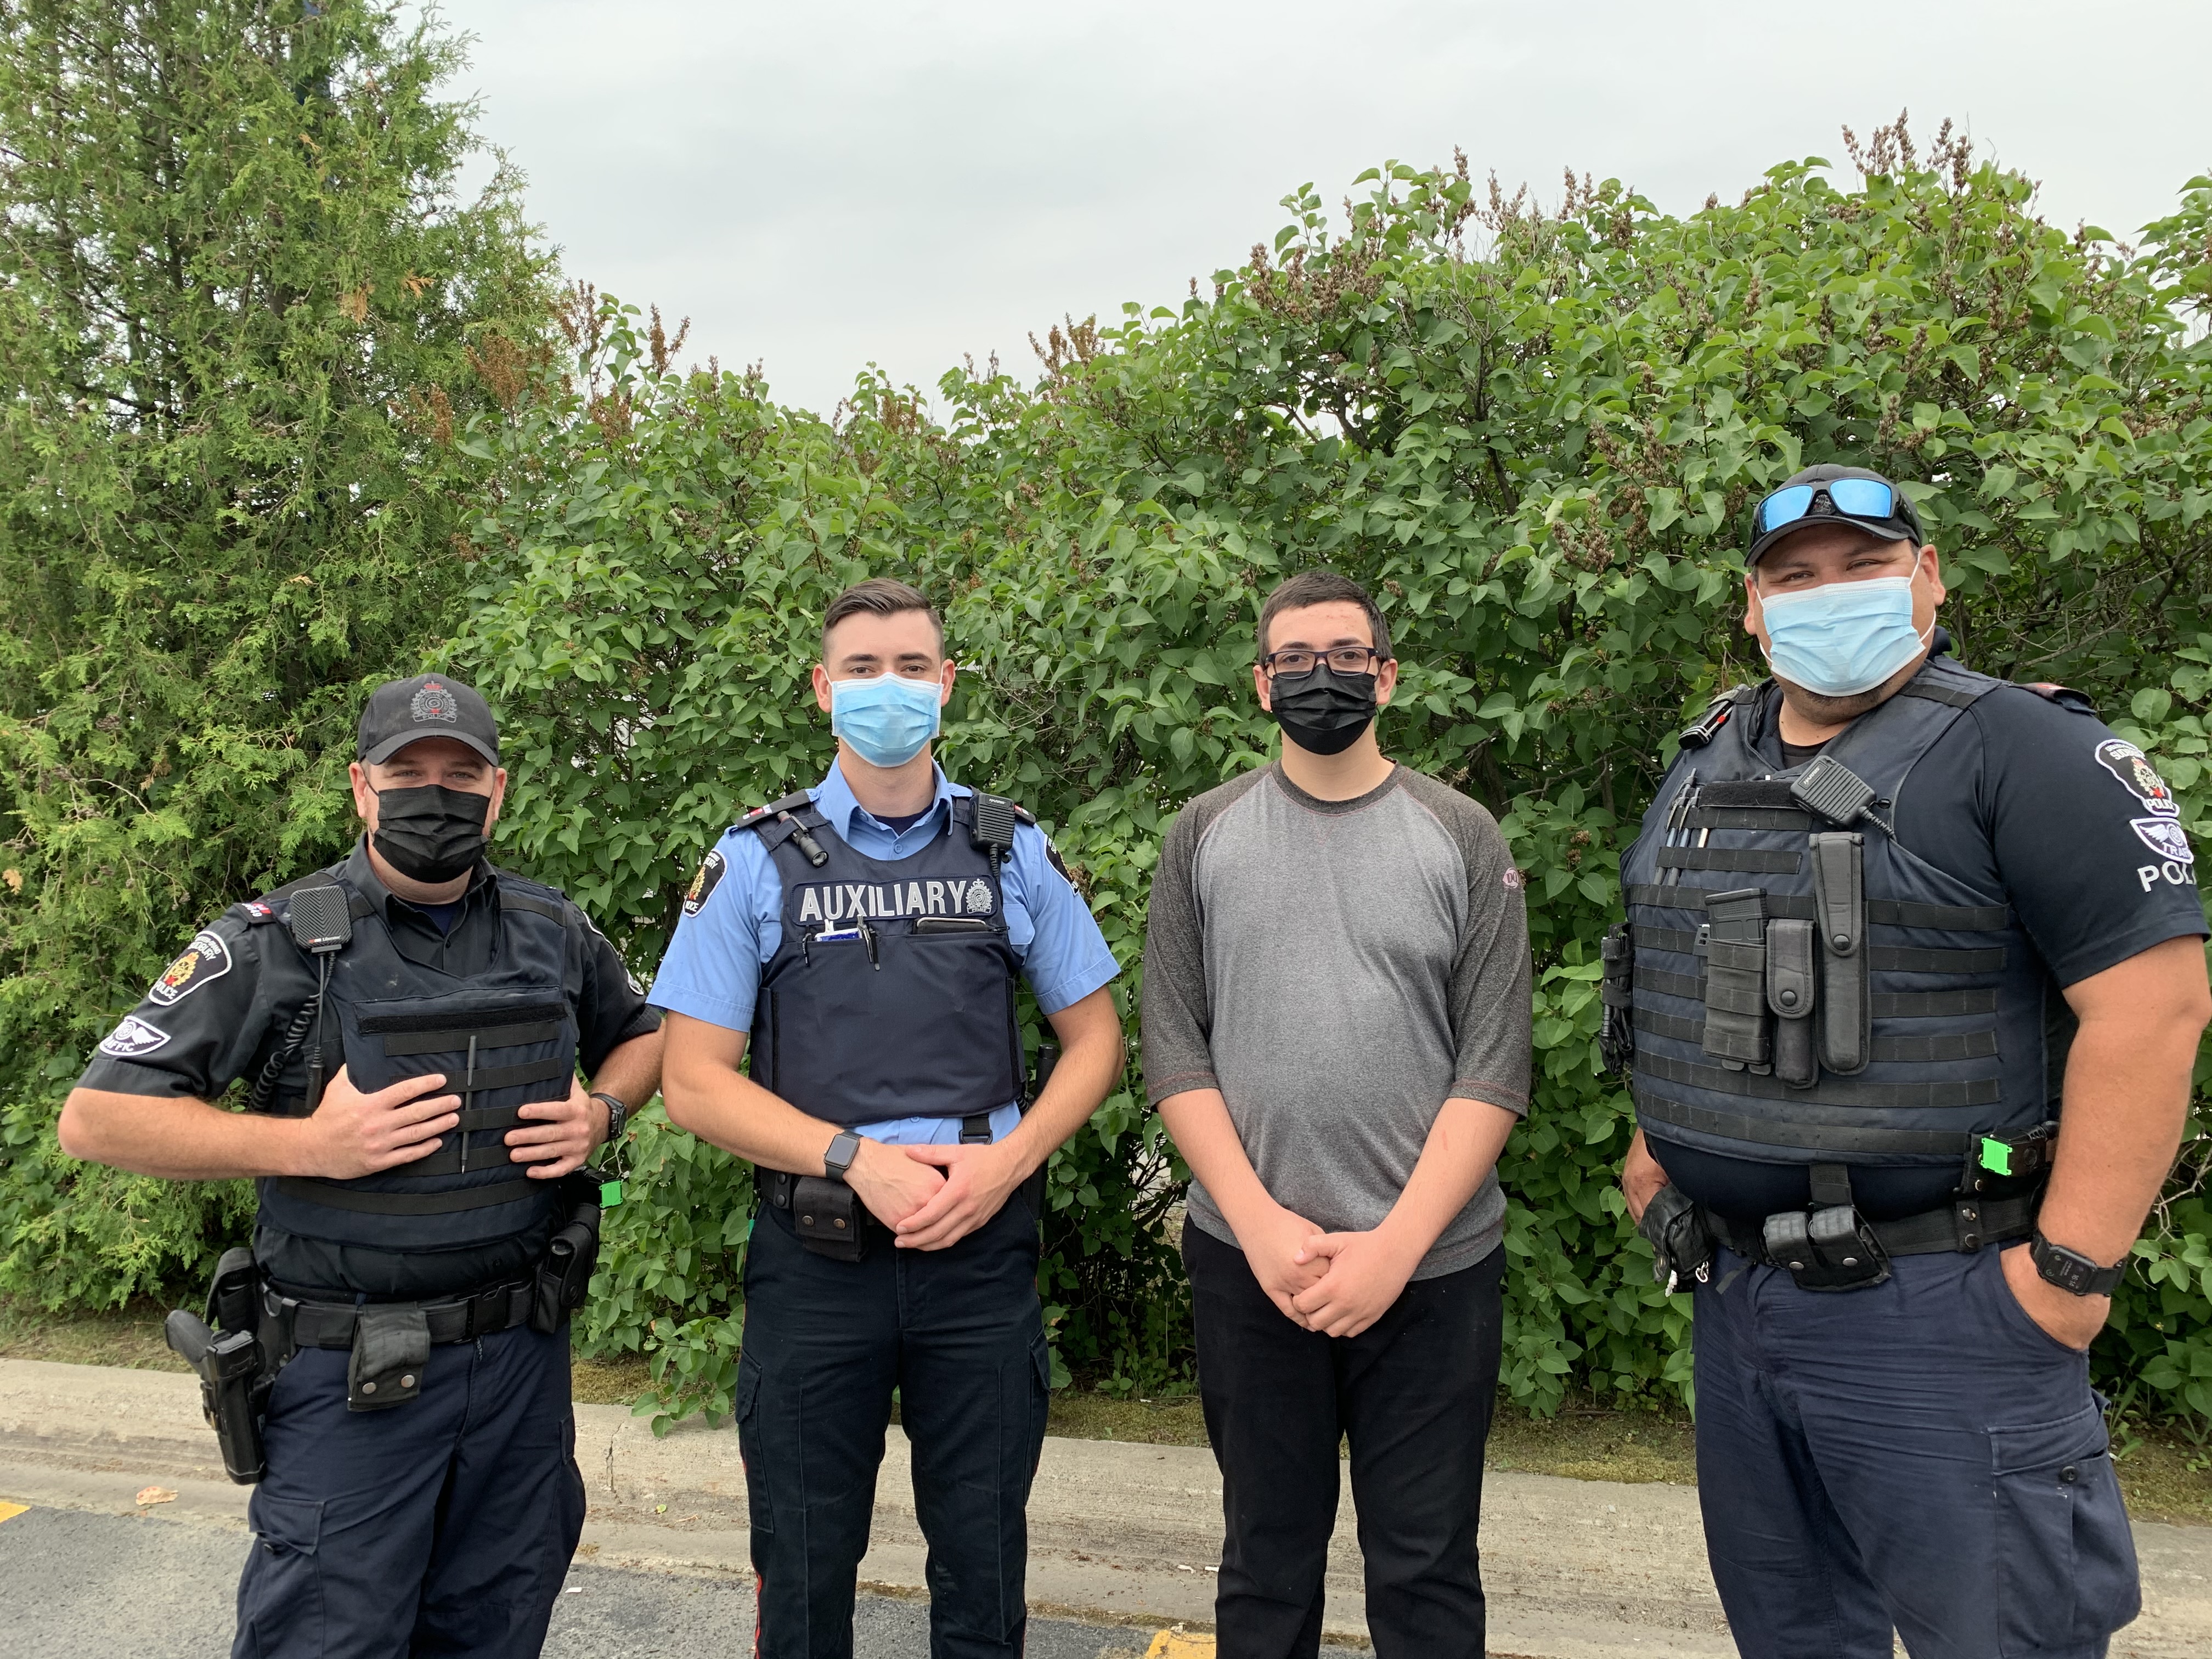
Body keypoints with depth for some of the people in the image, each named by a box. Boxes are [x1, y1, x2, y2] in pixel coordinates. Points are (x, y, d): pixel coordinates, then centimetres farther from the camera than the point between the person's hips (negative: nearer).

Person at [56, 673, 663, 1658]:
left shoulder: (552, 933, 3)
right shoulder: (276, 944, -9)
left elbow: (641, 1033, 21)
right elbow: (96, 1118, -9)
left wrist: (602, 1115, -1)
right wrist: (307, 1145, -19)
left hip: (525, 1356, 4)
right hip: (352, 1379, -4)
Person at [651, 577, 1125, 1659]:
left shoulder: (1014, 853, 4)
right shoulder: (755, 862, -1)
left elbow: (1093, 1038, 7)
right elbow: (695, 1081, -4)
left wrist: (1008, 1159, -10)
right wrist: (859, 1162, -16)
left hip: (984, 1248, 1)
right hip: (813, 1256, -1)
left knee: (984, 1567, 14)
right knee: (804, 1571, 15)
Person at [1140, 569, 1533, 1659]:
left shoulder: (1462, 839, 1)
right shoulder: (1205, 836, 4)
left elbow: (1495, 1068, -5)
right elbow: (1173, 1050, 0)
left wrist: (1393, 1246, -13)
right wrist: (1262, 1226, -10)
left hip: (1433, 1266, -1)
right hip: (1247, 1261, 1)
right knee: (1265, 1561, 15)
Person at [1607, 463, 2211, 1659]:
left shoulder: (2023, 750, -12)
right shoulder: (1706, 765, 10)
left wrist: (2075, 1266, -19)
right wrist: (1651, 1143, 16)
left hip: (1939, 1305, -6)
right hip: (1734, 1285, 7)